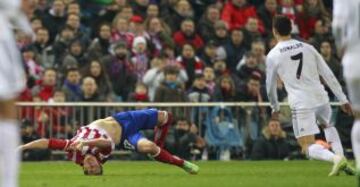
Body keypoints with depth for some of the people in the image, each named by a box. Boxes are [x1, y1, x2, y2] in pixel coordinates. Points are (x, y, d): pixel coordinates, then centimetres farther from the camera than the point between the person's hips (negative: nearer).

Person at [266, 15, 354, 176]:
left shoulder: (272, 56, 0)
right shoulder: (307, 48, 9)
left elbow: (271, 86, 9)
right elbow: (328, 75, 8)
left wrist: (275, 107, 27)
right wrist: (343, 99, 12)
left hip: (301, 104, -4)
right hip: (320, 98, 5)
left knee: (308, 147, -3)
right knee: (327, 125, 35)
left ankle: (336, 158, -32)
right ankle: (342, 158, 15)